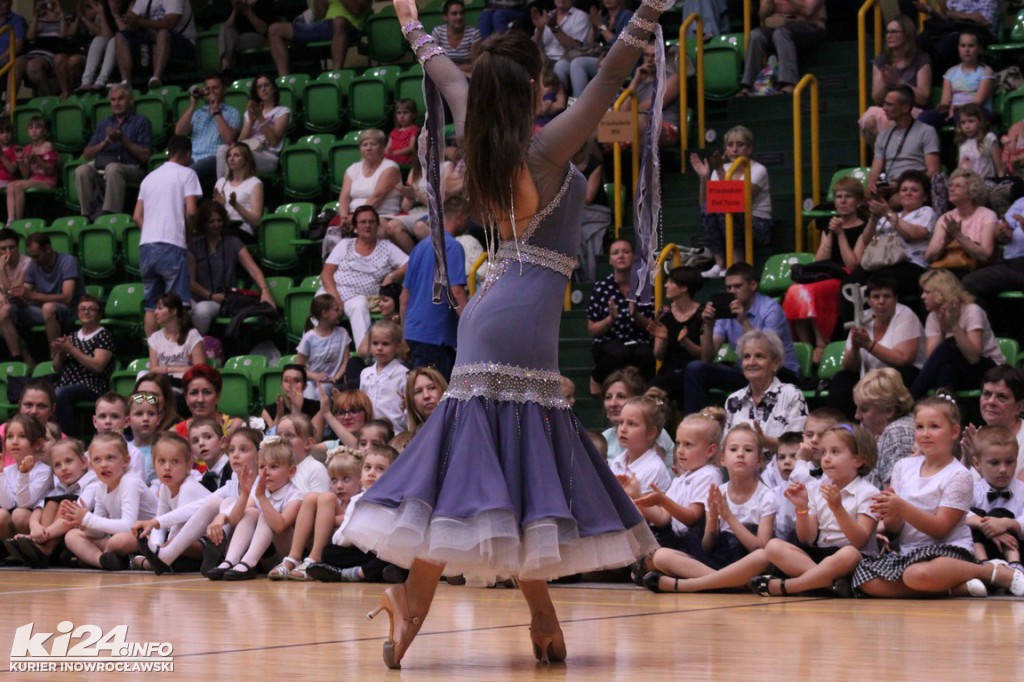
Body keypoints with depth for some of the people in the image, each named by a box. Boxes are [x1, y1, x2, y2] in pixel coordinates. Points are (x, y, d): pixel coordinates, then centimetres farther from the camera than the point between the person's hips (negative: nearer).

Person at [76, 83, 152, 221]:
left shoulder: (141, 122, 13)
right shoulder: (104, 124, 26)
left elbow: (145, 156, 0)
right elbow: (86, 154, 17)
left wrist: (123, 139, -6)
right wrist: (105, 142, 1)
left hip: (131, 168, -4)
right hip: (101, 167, 4)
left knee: (112, 168, -38)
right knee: (82, 171, -27)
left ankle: (111, 214, -44)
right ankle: (88, 215, -30)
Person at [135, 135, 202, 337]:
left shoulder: (150, 177, 21)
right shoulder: (186, 174, 3)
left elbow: (137, 216, 16)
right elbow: (191, 212, -8)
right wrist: (187, 228, 11)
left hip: (146, 245, 6)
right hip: (172, 245, -6)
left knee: (152, 305, 8)